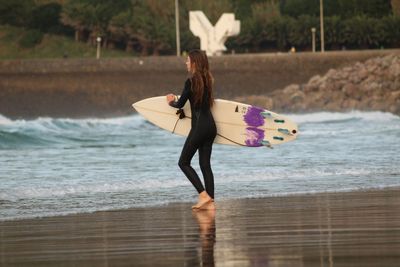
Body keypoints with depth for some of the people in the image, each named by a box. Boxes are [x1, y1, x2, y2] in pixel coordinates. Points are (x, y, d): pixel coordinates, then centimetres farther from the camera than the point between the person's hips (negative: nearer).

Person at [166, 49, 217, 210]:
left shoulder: (191, 81, -12)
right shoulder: (207, 79, 11)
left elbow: (180, 104, -6)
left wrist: (171, 102, 17)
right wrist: (177, 100, 24)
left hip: (199, 126, -8)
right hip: (211, 126, 8)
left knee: (184, 162, 2)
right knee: (205, 164, 9)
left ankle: (203, 195, -9)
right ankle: (210, 202, 5)